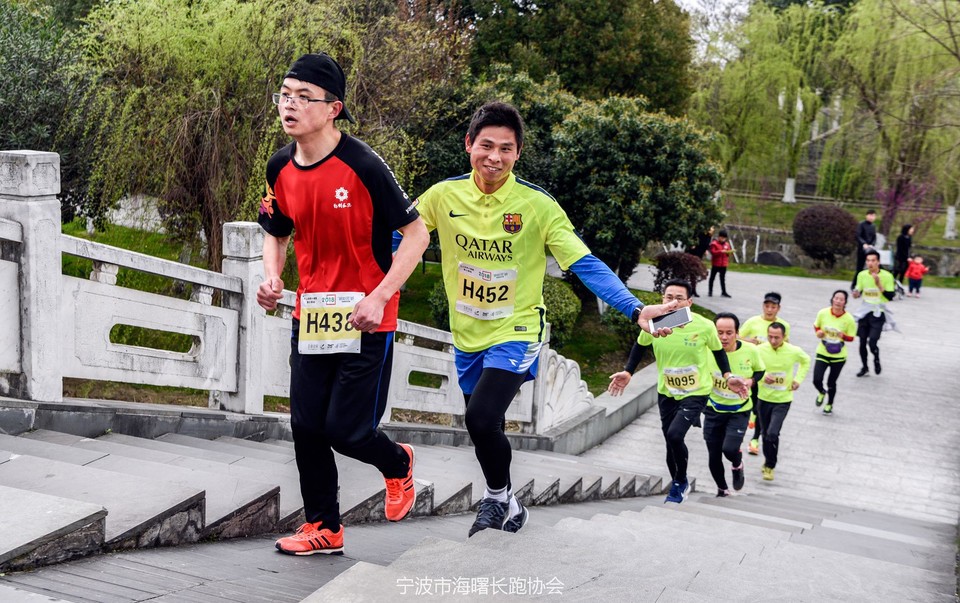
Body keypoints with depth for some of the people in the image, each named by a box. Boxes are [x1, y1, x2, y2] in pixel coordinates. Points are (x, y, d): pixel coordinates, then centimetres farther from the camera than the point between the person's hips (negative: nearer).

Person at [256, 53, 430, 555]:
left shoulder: (364, 166, -18)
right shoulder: (280, 169, 1)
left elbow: (417, 234, -14)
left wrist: (379, 297, -22)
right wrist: (271, 277, -4)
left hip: (365, 318, -6)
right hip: (310, 315, 6)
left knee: (346, 430, -3)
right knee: (305, 426, 6)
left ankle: (398, 464, 32)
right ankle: (324, 529, 24)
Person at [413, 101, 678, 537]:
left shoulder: (538, 206, -15)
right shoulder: (443, 196, -7)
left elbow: (586, 265, -17)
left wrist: (635, 309, -29)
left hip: (516, 333, -4)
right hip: (467, 337, 4)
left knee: (482, 418, -24)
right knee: (482, 428, 18)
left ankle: (498, 497, 7)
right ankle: (505, 505, 45)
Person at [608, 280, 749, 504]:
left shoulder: (705, 326, -19)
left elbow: (718, 350, 1)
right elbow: (640, 346, 5)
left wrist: (728, 376, -7)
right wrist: (627, 372, -4)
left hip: (696, 393, -3)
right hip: (666, 393, 3)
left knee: (674, 435, -21)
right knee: (670, 441, 10)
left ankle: (680, 482, 5)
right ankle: (678, 485, 35)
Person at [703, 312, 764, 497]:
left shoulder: (750, 350, -15)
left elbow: (759, 370, 5)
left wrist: (750, 381, -15)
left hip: (739, 411, -1)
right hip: (713, 410, 1)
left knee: (729, 448, -21)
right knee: (713, 457, 7)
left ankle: (737, 465, 18)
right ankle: (722, 490, 36)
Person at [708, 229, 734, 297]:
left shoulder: (727, 244, 10)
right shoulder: (714, 243, -6)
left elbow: (729, 252, 13)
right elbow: (713, 252, -16)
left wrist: (730, 252, -10)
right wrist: (721, 251, -24)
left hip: (724, 264, 4)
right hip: (715, 264, -4)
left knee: (723, 278, 5)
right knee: (712, 277, 6)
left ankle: (723, 292, 5)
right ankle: (710, 291, 14)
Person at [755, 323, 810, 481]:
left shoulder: (794, 351, -11)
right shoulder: (760, 349, -14)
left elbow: (806, 361, 12)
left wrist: (798, 379, 1)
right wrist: (762, 376, -23)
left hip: (783, 400, -2)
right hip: (764, 398, 2)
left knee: (772, 434, -16)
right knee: (766, 434, 15)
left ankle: (770, 465, 6)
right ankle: (768, 461, 40)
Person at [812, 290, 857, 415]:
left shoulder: (849, 319, -14)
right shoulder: (823, 313, -10)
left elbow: (851, 338, -5)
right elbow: (816, 326, 9)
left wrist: (843, 336, -26)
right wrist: (818, 332, -13)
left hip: (839, 356, -1)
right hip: (822, 353, 1)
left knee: (831, 383, 10)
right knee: (816, 380, -9)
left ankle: (829, 405, 38)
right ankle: (822, 392, 30)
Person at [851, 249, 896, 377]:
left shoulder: (887, 276, -11)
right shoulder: (862, 275, 1)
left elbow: (890, 296, -13)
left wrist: (879, 284, -24)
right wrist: (856, 293, -9)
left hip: (878, 314, -4)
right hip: (864, 312, 4)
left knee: (872, 342, -13)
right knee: (862, 342, 6)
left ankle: (877, 360, 19)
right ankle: (864, 368, 23)